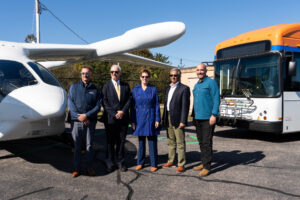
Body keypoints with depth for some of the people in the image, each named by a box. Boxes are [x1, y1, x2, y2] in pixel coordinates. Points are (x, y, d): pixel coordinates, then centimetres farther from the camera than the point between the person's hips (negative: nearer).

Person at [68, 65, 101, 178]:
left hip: (90, 121, 0)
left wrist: (86, 115, -13)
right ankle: (77, 168, 17)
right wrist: (79, 117, -11)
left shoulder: (95, 89, 7)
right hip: (76, 122, 0)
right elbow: (70, 104, 0)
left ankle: (89, 167, 20)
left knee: (89, 145, 6)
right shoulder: (74, 87, 7)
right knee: (77, 146, 6)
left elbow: (98, 106, -1)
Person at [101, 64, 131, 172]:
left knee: (121, 142, 8)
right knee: (110, 142, 5)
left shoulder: (126, 86, 10)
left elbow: (128, 101, 5)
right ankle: (110, 163, 16)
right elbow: (105, 102, -4)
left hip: (123, 118, 2)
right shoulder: (106, 86, 3)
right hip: (110, 119, -2)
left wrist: (122, 112, -11)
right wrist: (114, 114, -12)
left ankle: (120, 162, 19)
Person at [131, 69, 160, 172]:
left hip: (151, 117, -1)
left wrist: (157, 119, -5)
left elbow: (157, 105, 2)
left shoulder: (153, 89, 2)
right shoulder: (135, 89, 5)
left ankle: (154, 164, 10)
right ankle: (140, 162, 21)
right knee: (141, 141, 9)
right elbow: (132, 106, 5)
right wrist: (133, 121, 1)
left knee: (152, 141, 1)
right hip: (139, 118, 1)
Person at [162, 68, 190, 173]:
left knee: (180, 143, -1)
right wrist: (164, 119, 13)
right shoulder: (168, 89, 18)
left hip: (177, 119, -7)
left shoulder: (184, 88, -6)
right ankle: (170, 161, 25)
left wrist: (183, 121, -18)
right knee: (171, 142, 15)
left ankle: (181, 164, 6)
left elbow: (185, 106, -12)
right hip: (168, 118, 7)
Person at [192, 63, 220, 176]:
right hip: (197, 118, 8)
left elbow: (216, 99, -12)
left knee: (207, 142, -5)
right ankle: (204, 163, 23)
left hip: (208, 118, -8)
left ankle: (207, 167, 2)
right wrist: (194, 115, 20)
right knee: (201, 142, 13)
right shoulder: (196, 85, 17)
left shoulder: (211, 82, -6)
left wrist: (214, 115, -19)